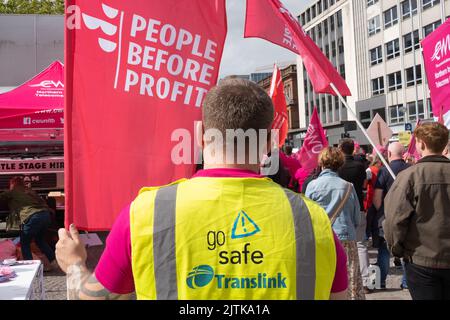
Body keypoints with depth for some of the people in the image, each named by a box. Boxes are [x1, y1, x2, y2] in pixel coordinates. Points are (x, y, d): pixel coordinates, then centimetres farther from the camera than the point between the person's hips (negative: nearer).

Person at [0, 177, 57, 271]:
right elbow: (42, 202, 23)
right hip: (46, 214, 6)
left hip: (32, 217, -6)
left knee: (25, 243, 13)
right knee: (40, 240, 25)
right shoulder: (29, 191, 27)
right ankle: (53, 262, 19)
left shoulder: (12, 193, 14)